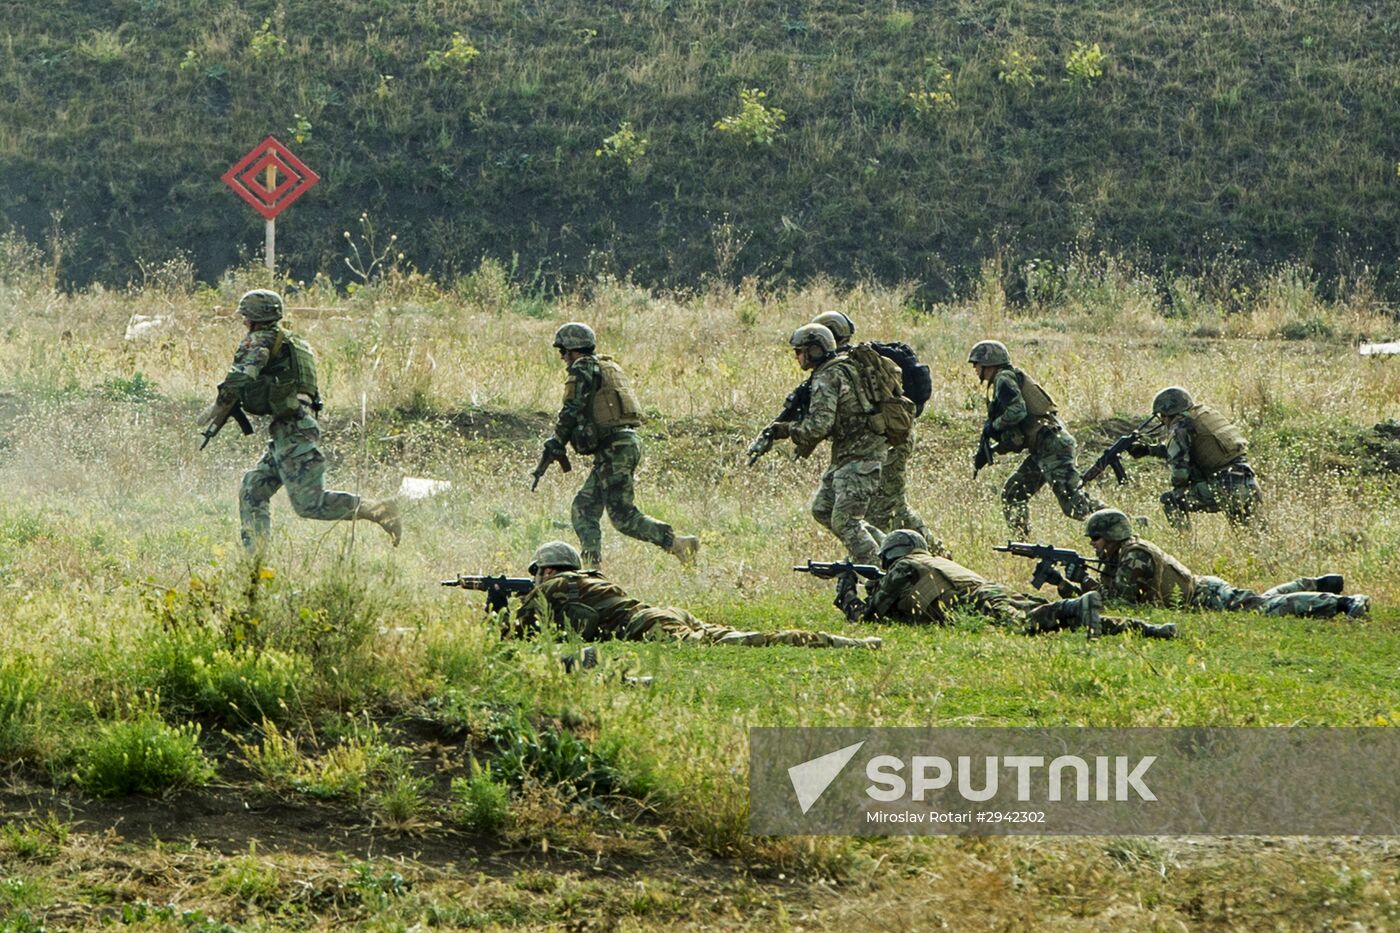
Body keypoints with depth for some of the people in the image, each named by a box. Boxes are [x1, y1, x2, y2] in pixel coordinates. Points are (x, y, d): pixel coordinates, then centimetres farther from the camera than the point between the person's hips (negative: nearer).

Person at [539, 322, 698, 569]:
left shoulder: (583, 369, -5)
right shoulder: (610, 367, 22)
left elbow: (571, 411, -12)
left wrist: (556, 443, -1)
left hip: (613, 448, -10)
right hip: (626, 443, 10)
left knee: (623, 515, -10)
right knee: (584, 506, 12)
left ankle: (678, 543, -18)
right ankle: (592, 564, 6)